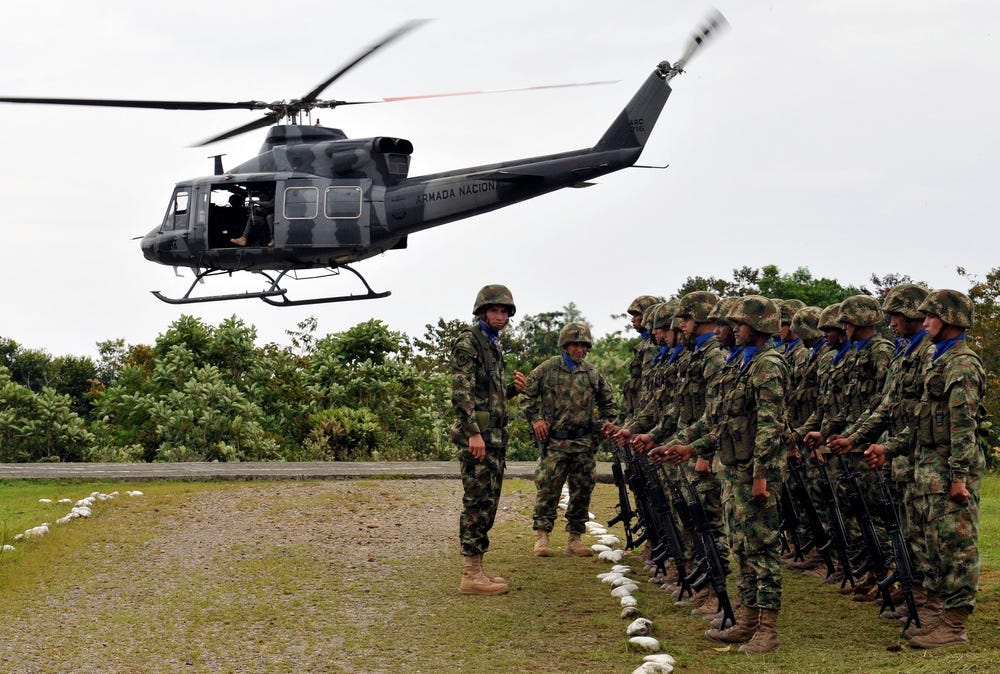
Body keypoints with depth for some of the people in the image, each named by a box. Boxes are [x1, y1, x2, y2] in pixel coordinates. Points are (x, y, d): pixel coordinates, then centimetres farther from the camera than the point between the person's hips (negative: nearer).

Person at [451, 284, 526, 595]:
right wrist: (473, 432, -24)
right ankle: (471, 575, -9)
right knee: (478, 501, -10)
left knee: (488, 502, 10)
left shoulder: (493, 344, 20)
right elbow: (461, 391, -17)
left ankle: (476, 568, 15)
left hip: (495, 434, 10)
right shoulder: (468, 341, -8)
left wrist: (513, 389, 7)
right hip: (477, 433, -10)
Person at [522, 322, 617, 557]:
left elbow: (608, 402, 24)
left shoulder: (593, 374, 12)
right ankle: (542, 535, -2)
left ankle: (574, 538, 12)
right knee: (548, 489, -8)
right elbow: (527, 395, 5)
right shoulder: (547, 369, 2)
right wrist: (535, 419, -7)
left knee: (582, 491, 5)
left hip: (585, 443, 4)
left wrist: (606, 421, 8)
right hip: (554, 441, -4)